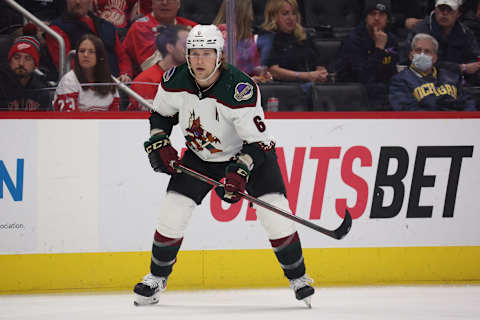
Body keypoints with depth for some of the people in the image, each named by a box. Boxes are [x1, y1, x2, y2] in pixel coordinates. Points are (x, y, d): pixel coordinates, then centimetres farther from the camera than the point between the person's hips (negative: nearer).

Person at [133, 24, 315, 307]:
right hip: (200, 156, 4)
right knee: (172, 212, -5)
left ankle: (297, 276, 2)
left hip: (249, 155, -4)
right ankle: (157, 278, 15)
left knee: (274, 212, -16)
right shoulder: (176, 81, -17)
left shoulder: (240, 89, -32)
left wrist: (240, 172, -41)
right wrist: (159, 144, -10)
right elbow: (160, 114, 5)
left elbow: (257, 141, -29)